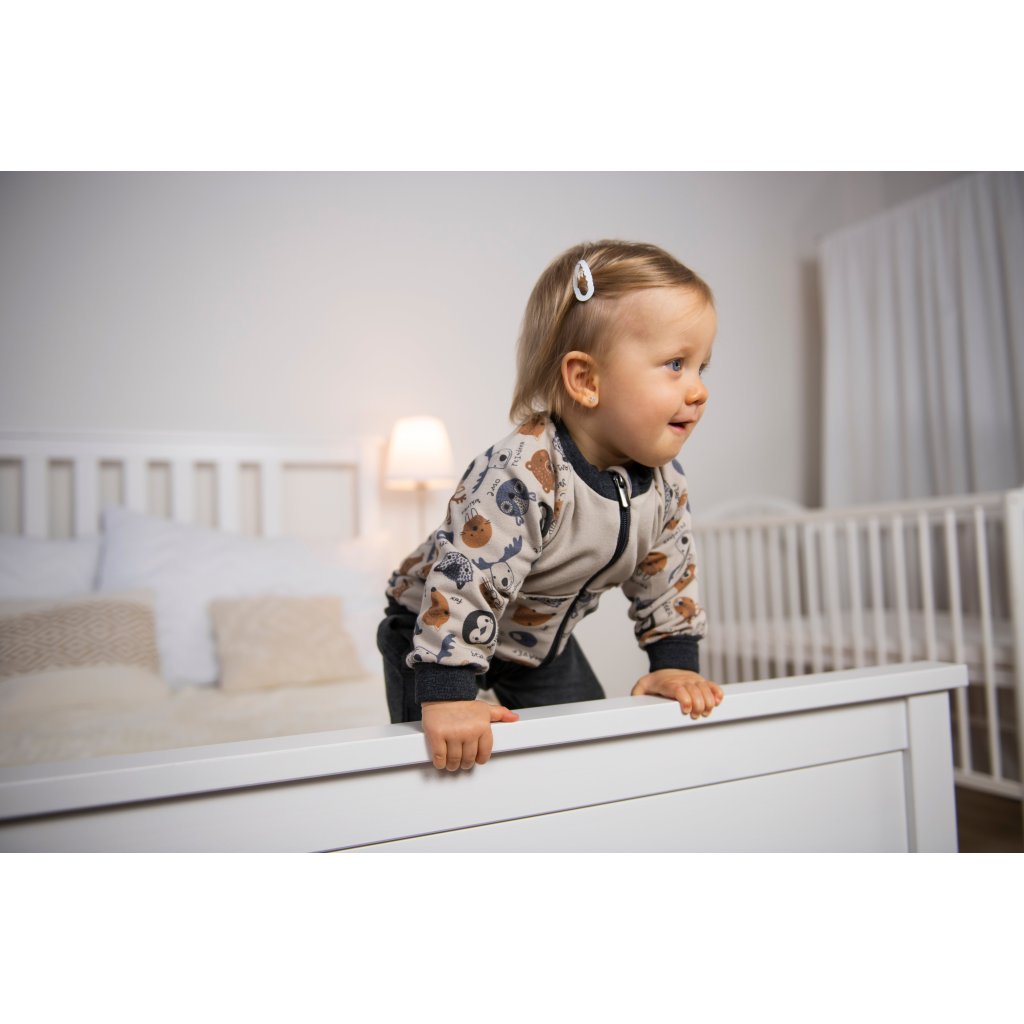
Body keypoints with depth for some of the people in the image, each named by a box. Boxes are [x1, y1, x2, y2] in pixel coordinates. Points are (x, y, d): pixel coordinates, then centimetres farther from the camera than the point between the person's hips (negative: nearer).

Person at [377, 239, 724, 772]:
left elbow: (667, 575, 0)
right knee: (438, 754, -5)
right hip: (440, 632, -6)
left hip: (541, 639, 7)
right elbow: (463, 578, -41)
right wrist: (445, 696, -40)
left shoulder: (665, 481, -14)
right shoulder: (522, 474, -40)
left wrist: (675, 662, -2)